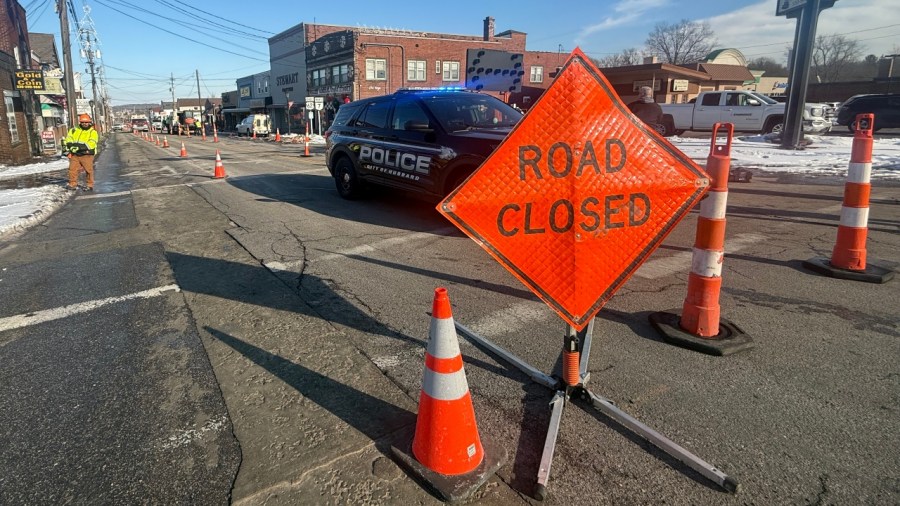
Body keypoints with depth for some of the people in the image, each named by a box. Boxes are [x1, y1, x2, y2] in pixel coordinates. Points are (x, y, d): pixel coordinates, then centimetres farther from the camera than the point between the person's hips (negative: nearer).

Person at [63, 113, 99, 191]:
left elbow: (91, 144, -12)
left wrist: (79, 146, -21)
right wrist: (71, 145, -13)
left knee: (89, 170, -3)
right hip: (75, 155, 3)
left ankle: (90, 185, 9)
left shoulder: (93, 132, 2)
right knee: (72, 170, 0)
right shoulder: (74, 130, 16)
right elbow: (68, 140, 8)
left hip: (87, 155, -3)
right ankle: (72, 185, 9)